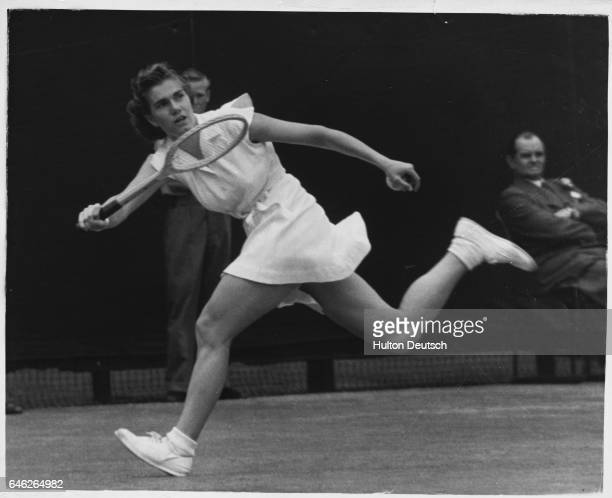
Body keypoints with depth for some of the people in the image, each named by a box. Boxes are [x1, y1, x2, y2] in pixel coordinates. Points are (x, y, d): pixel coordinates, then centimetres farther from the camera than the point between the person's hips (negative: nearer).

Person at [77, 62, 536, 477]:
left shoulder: (232, 121, -6)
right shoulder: (164, 162, 9)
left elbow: (315, 134, -2)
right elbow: (120, 209, -1)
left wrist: (385, 164, -2)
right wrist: (97, 218, -26)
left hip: (289, 225, -7)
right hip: (270, 239, 7)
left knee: (212, 329, -12)